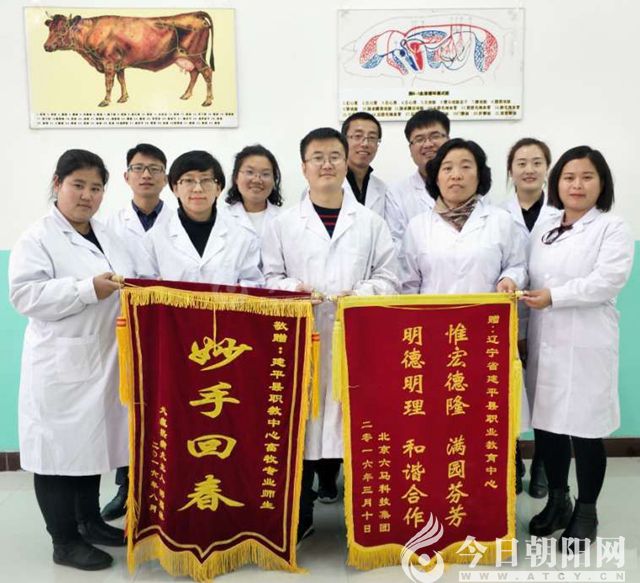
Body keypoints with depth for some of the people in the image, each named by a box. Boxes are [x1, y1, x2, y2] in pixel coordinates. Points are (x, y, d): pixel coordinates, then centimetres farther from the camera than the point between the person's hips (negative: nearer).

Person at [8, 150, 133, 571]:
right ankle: (65, 541, 16)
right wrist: (88, 289, -24)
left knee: (93, 442, 17)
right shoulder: (37, 239, -8)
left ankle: (91, 522, 33)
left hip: (104, 361, 7)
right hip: (61, 366, -7)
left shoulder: (107, 237, 15)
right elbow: (26, 294, -19)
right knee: (61, 448, 3)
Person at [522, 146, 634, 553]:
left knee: (585, 430, 2)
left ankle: (586, 513, 21)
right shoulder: (542, 230, 15)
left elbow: (607, 281, -16)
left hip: (586, 346, -5)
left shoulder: (614, 229, -1)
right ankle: (557, 501, 30)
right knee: (546, 425, 10)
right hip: (545, 344, 5)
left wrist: (554, 297, -18)